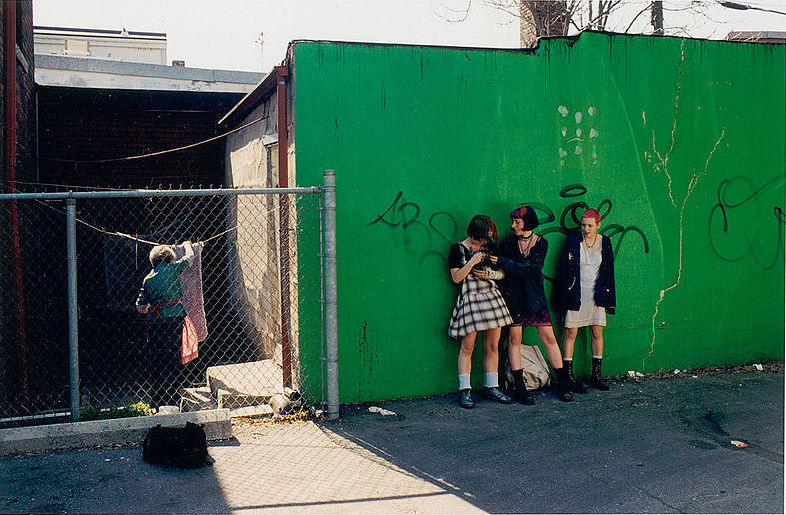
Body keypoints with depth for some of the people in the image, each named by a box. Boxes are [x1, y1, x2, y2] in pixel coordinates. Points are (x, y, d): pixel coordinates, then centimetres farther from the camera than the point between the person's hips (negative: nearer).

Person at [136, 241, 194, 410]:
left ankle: (156, 404, 11)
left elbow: (140, 307, 9)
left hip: (154, 324, 3)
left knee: (156, 363, 8)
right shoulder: (172, 268, 0)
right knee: (173, 363, 2)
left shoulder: (148, 279, 11)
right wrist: (187, 244, 34)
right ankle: (171, 403, 4)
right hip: (174, 321, -3)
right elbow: (190, 257, 14)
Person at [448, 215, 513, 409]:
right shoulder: (458, 249, -1)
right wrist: (472, 262, -14)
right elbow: (456, 277, -6)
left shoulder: (489, 246, 12)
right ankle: (464, 390, 3)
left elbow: (502, 273, 16)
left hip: (492, 296, 5)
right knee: (467, 348, -4)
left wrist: (490, 274, -3)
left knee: (492, 346, 6)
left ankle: (491, 387, 16)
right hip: (470, 298, -5)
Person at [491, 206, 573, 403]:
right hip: (513, 296, 0)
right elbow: (502, 272, 3)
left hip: (535, 297, 0)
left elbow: (530, 268, -14)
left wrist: (502, 262, -16)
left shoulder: (541, 243, 0)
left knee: (549, 338, 1)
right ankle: (519, 387, 6)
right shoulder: (508, 242, 4)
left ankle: (562, 384, 11)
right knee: (514, 339, -1)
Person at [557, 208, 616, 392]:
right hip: (576, 293, -3)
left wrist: (609, 299, 7)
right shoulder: (573, 239, -2)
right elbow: (565, 268, -2)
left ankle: (596, 374, 16)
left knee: (597, 333, 6)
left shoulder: (604, 242, 6)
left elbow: (609, 272, 10)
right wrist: (566, 295, -7)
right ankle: (568, 376, 0)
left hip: (596, 294, 3)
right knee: (571, 333, -4)